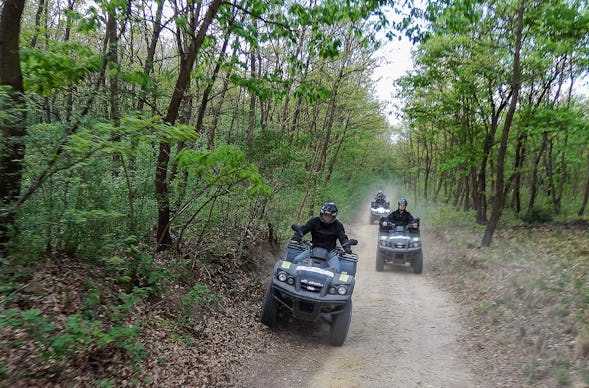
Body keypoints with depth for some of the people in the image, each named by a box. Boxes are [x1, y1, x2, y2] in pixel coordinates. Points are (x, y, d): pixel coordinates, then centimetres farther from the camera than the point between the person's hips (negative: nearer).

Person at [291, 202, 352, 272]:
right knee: (296, 260, -15)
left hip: (330, 252, -1)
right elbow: (304, 229, -9)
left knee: (337, 269, -26)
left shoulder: (338, 225, 0)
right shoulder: (314, 221, -2)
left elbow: (343, 238, -5)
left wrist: (347, 247, -26)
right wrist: (297, 235, -31)